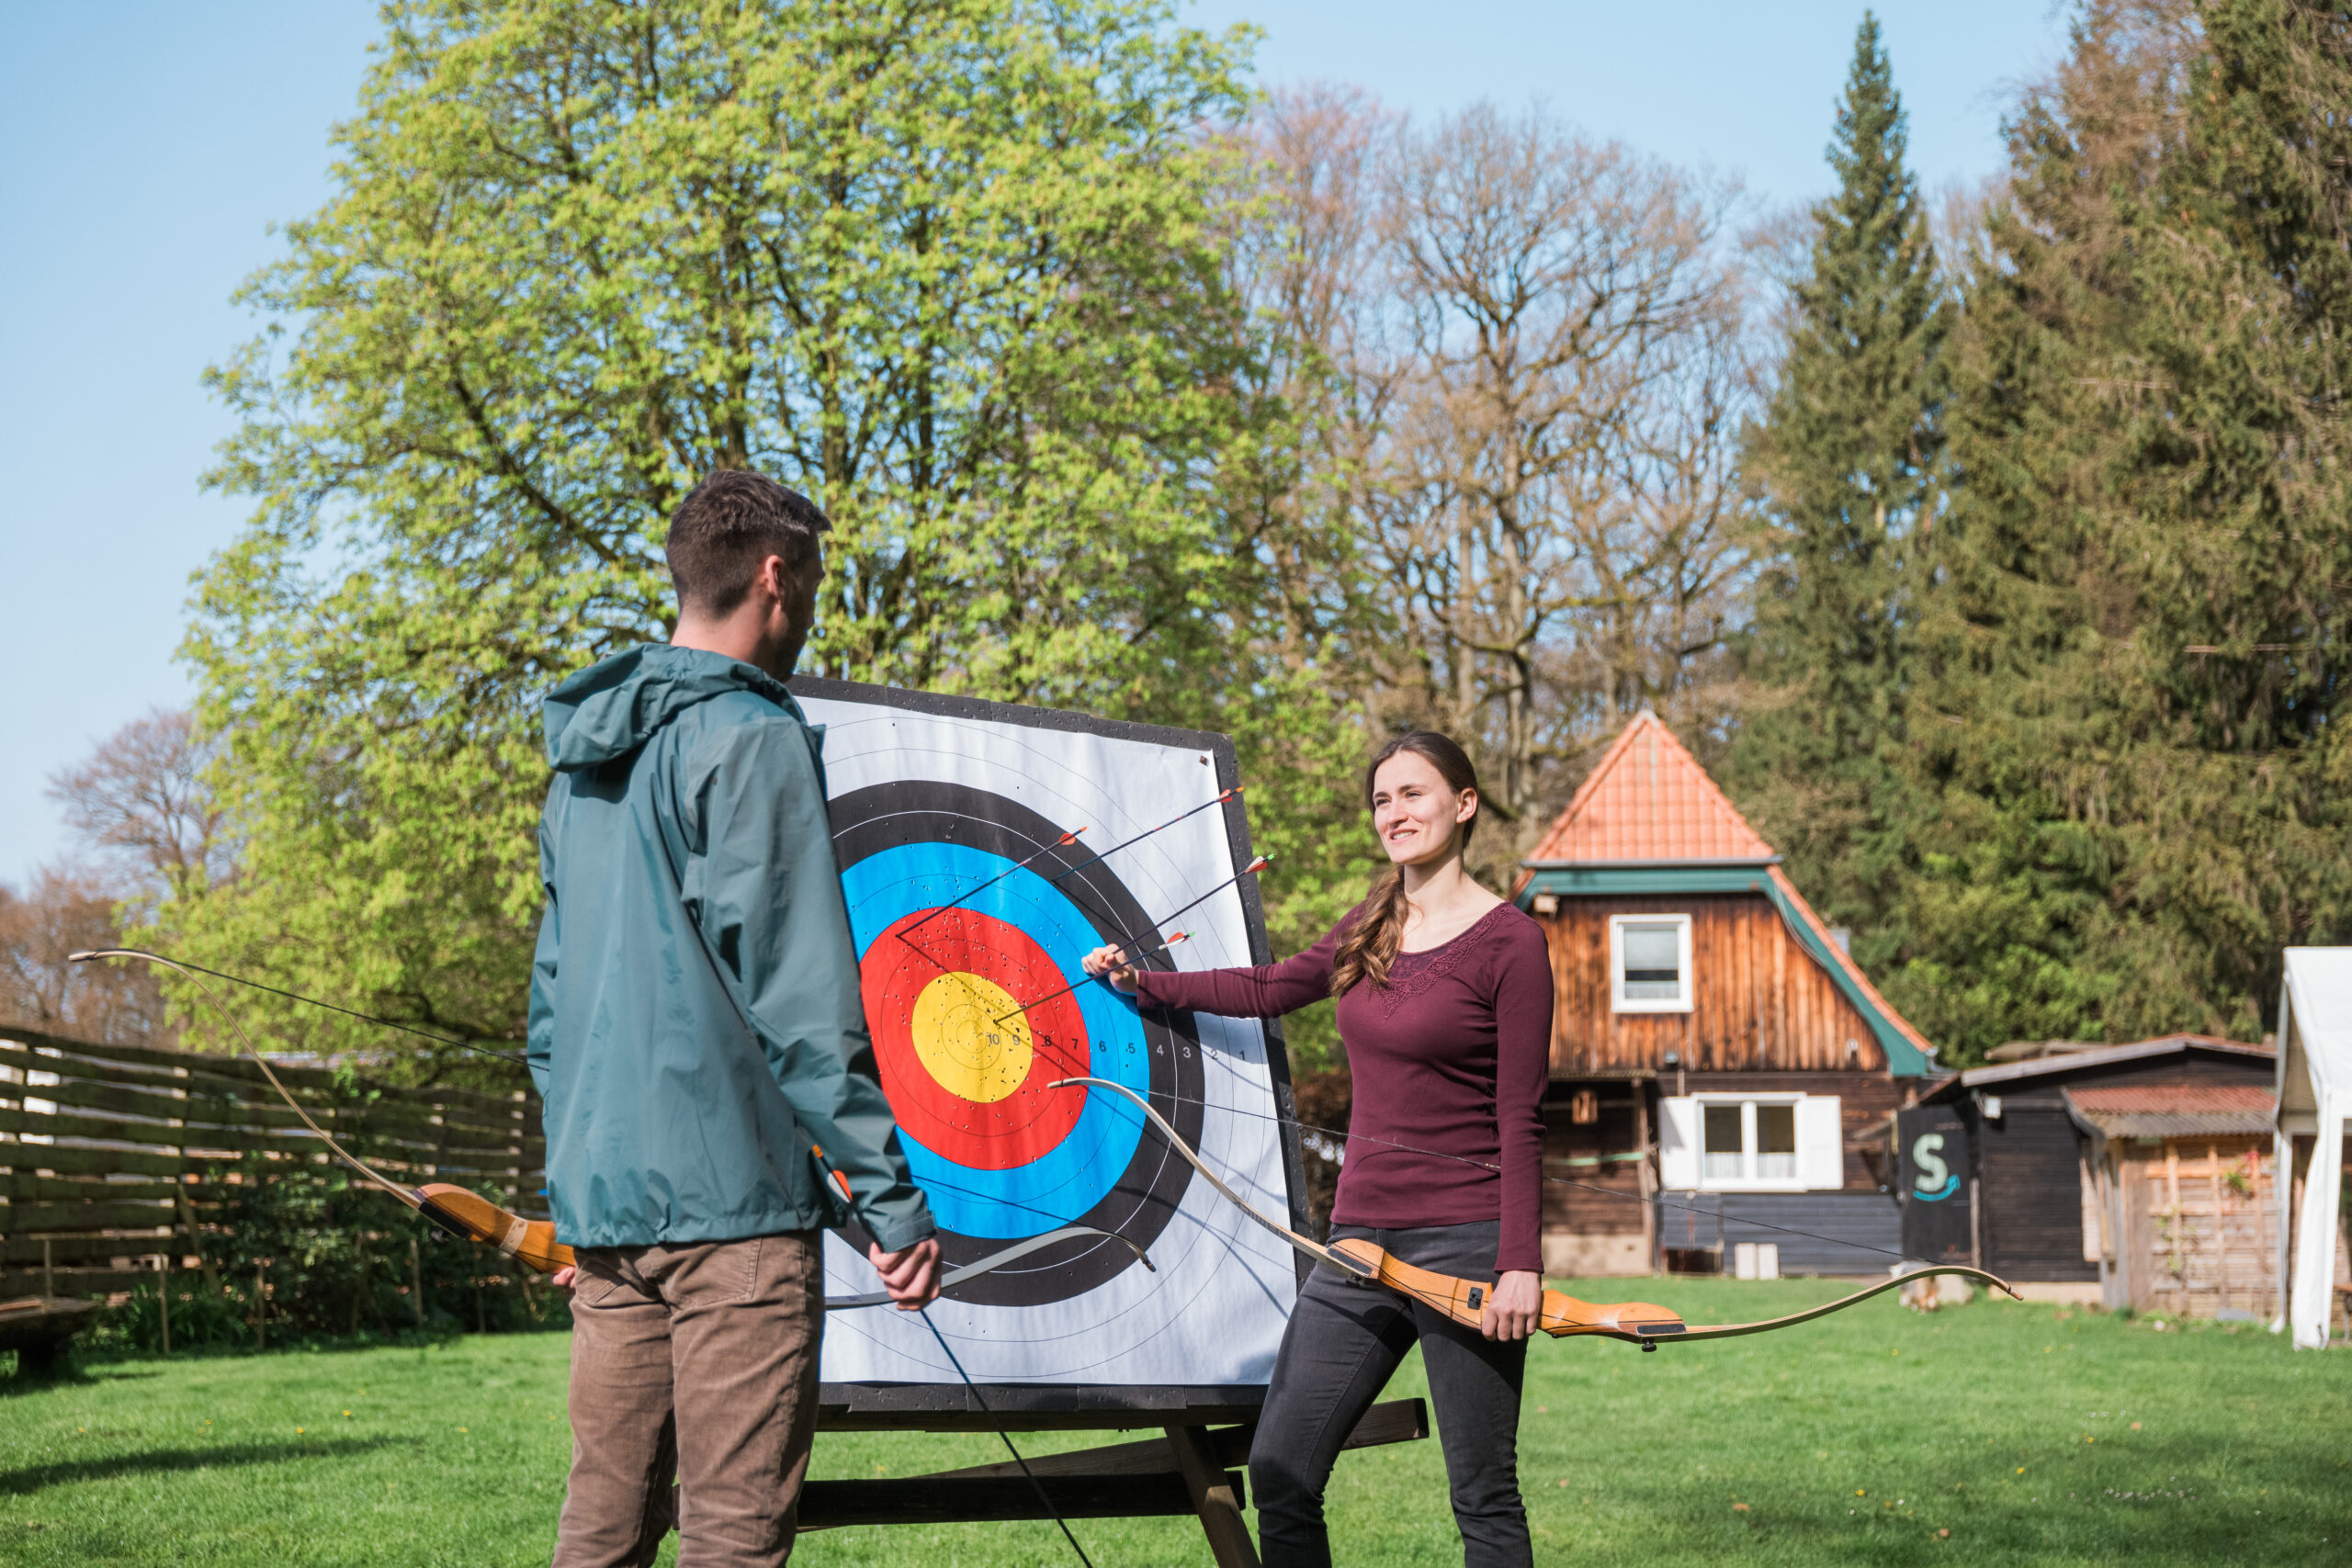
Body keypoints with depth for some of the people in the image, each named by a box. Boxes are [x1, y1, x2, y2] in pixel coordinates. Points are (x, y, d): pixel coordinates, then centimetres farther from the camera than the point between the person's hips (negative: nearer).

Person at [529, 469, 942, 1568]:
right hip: (728, 1191, -8)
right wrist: (893, 1197, -12)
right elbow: (798, 1001, -15)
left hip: (599, 1193, 8)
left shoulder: (585, 757, 17)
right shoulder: (752, 739, -9)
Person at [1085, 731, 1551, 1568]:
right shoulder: (1370, 929, 12)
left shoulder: (1510, 943, -7)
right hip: (1360, 1237, 7)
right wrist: (1145, 983, 32)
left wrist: (1520, 1264, -15)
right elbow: (1268, 989, 29)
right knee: (1279, 1469, 3)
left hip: (1463, 1243, -7)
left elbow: (1520, 1120, -10)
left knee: (1483, 1497, -1)